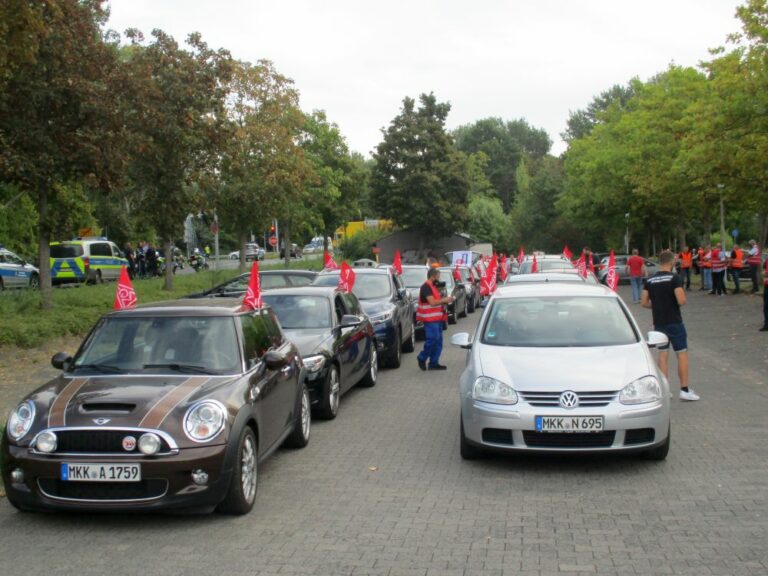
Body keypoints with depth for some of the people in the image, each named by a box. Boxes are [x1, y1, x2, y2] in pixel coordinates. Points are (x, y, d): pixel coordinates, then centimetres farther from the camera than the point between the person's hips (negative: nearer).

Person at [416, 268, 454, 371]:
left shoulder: (433, 286, 18)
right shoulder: (426, 287, -14)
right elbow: (432, 302, -21)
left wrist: (445, 300, 8)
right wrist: (444, 300, -10)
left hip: (437, 318, 10)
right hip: (430, 319, -10)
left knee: (438, 341, 9)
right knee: (433, 339, -13)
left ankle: (434, 363, 12)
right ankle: (422, 358, 5)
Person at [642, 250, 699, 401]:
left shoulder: (649, 281, 4)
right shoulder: (674, 278, -12)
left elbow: (645, 303, 5)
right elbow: (681, 301, -19)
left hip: (659, 323, 5)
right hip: (674, 322, -5)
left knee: (663, 355, 9)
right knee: (682, 354, 3)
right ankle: (684, 389, 3)